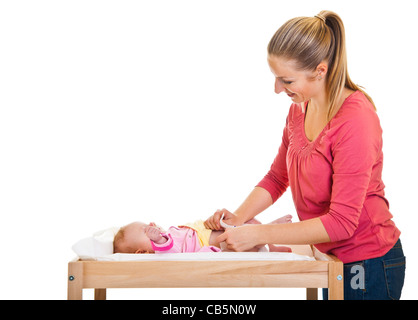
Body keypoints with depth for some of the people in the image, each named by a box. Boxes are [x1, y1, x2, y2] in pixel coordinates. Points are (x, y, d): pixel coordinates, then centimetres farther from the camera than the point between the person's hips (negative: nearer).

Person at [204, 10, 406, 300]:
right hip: (334, 259, 7)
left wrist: (258, 235, -25)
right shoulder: (300, 109, 1)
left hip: (368, 265, -7)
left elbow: (341, 222, -27)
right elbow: (277, 177, 11)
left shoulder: (355, 120, -25)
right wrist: (239, 217, -7)